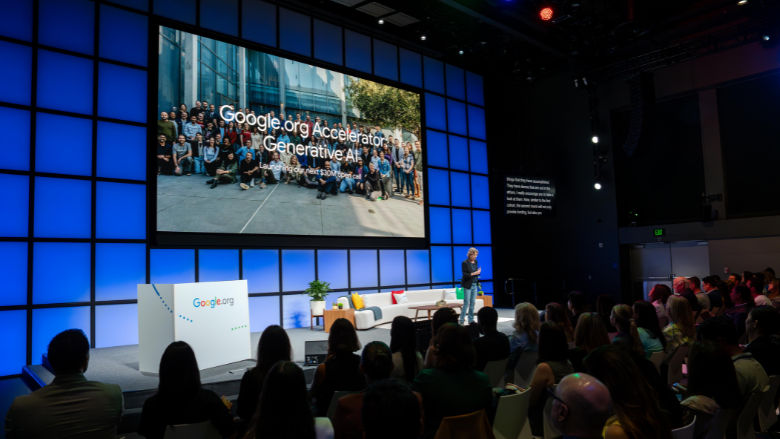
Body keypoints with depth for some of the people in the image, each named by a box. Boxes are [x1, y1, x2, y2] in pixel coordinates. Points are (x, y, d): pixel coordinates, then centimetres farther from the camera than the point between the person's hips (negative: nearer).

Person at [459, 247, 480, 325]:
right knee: (466, 303, -7)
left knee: (472, 303, 7)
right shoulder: (464, 263, -10)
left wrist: (478, 272, -3)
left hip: (475, 285, 6)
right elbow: (464, 274, -15)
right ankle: (461, 320, 0)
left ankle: (471, 320, 13)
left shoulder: (475, 262, 9)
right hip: (467, 285, -6)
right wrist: (474, 273, -22)